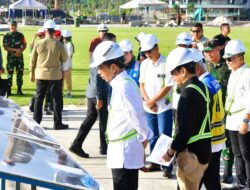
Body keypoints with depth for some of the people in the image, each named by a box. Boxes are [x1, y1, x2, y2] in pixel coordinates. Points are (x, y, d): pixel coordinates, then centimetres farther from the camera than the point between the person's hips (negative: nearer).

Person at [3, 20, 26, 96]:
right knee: (10, 73, -4)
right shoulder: (6, 36, -1)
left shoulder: (20, 35, 9)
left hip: (19, 56, 3)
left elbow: (24, 45, 10)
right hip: (10, 56, -3)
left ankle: (19, 89, 12)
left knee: (20, 73, 4)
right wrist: (15, 50, -16)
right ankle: (8, 89, 2)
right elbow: (5, 47, -7)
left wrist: (20, 51, -9)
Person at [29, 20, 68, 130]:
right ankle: (57, 123, 5)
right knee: (57, 99, 5)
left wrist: (32, 73, 16)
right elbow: (65, 59, 1)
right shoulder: (59, 45, -11)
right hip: (55, 75, -2)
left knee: (39, 98, 12)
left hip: (41, 75, 2)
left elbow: (33, 60, 3)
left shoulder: (38, 44, -5)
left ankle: (36, 121, 13)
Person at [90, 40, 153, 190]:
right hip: (122, 150, 10)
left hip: (125, 151, -10)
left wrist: (144, 137, -9)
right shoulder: (122, 83, 12)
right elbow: (135, 114, 15)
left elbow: (137, 115, -21)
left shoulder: (123, 86, -18)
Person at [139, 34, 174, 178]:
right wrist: (148, 101, -5)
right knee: (153, 136, 13)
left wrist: (152, 100, -11)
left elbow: (167, 87, -14)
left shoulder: (166, 63, -13)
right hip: (148, 107, 6)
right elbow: (142, 84, 9)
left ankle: (167, 167, 1)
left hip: (164, 107, -5)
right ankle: (155, 163, 23)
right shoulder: (144, 64, 6)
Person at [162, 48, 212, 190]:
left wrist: (171, 151, -12)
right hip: (203, 150, 9)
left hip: (191, 152, -9)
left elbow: (185, 128, -22)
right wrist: (177, 145, 18)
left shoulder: (189, 92, -20)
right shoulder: (201, 87, 10)